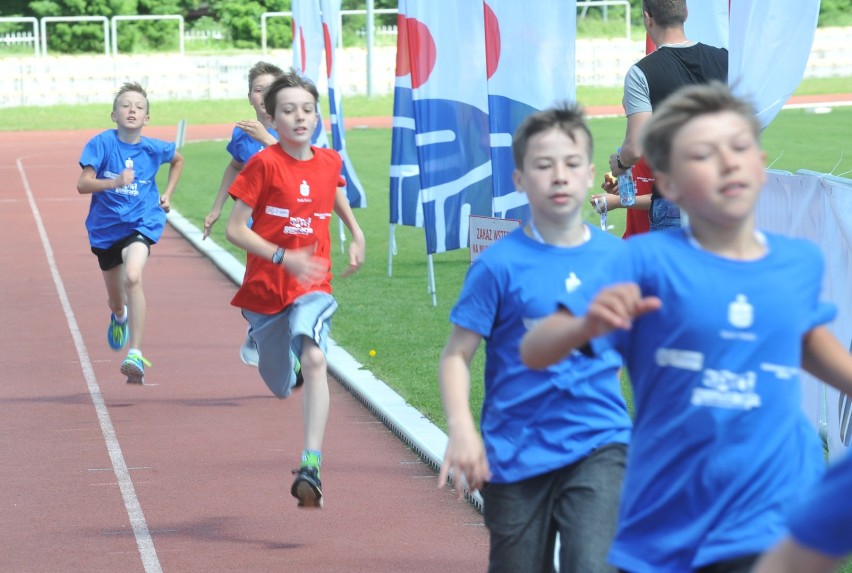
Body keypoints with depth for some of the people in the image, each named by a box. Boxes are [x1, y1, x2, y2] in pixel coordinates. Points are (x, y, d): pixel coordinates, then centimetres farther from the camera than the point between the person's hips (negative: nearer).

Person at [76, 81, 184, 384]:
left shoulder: (154, 148, -7)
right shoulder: (102, 143, -13)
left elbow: (178, 159, 17)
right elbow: (83, 184, -20)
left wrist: (167, 193, 9)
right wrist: (115, 182, -35)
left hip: (141, 223, -2)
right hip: (106, 226, 2)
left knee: (132, 277, -31)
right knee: (116, 300, 18)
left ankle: (135, 354, -29)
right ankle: (120, 317, 59)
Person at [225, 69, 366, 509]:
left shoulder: (329, 161, 2)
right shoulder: (264, 164, -11)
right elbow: (234, 229, -13)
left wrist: (357, 235, 16)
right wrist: (285, 258, -24)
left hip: (312, 288, 1)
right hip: (265, 287, -1)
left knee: (314, 361, -27)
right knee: (281, 387, 12)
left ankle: (311, 468, -33)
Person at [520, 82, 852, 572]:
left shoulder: (802, 262, 2)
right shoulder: (649, 261, -10)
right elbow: (535, 353, -17)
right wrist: (588, 326, -35)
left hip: (769, 527, 1)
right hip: (664, 529, -1)